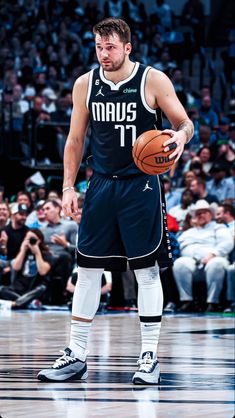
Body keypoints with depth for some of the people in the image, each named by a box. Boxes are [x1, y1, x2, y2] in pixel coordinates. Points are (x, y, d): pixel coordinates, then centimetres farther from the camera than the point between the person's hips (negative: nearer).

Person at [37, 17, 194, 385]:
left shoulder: (153, 80, -7)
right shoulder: (85, 84, 4)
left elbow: (185, 123, 0)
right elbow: (76, 139, 11)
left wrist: (180, 135, -24)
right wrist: (69, 187, 4)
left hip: (141, 186, -4)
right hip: (101, 185, 4)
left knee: (147, 270, -1)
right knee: (87, 270, 4)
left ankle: (150, 356, 5)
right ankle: (76, 356, 10)